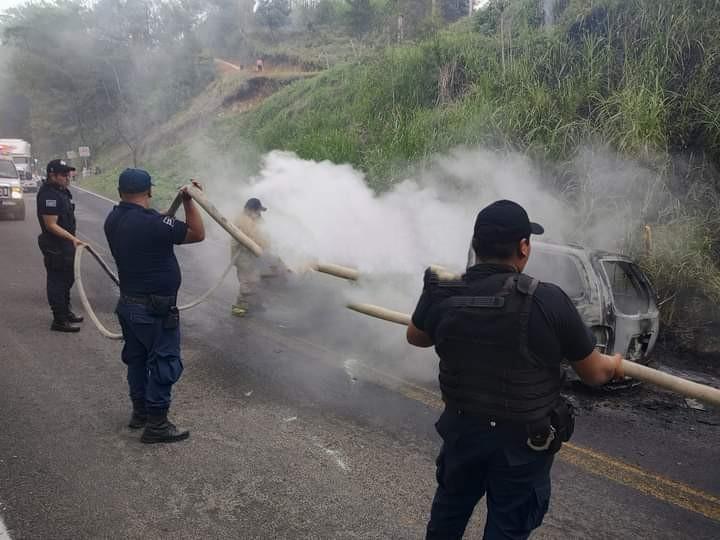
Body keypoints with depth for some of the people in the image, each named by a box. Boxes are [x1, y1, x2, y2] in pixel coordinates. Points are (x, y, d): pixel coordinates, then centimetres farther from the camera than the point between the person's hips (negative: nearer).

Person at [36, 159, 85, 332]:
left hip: (65, 245, 10)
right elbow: (51, 225, -25)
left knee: (67, 279, 21)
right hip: (55, 247, -10)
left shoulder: (62, 191, 10)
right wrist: (72, 238, -29)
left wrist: (72, 239, 23)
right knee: (57, 282, -2)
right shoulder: (49, 195, -22)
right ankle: (59, 320, 6)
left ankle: (66, 311, 36)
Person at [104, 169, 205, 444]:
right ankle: (156, 424, 10)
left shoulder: (113, 220, 0)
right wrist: (188, 200, -10)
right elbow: (198, 234, -16)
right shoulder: (152, 222, -24)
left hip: (128, 304, 9)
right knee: (164, 363, 3)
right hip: (155, 310, -9)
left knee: (136, 359, 21)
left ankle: (140, 411, 36)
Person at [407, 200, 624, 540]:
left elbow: (415, 337, 8)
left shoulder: (441, 294, -14)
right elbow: (594, 374, -9)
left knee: (450, 505, 26)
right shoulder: (549, 301, -23)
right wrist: (615, 366, 14)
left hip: (462, 427, 3)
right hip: (523, 439, -3)